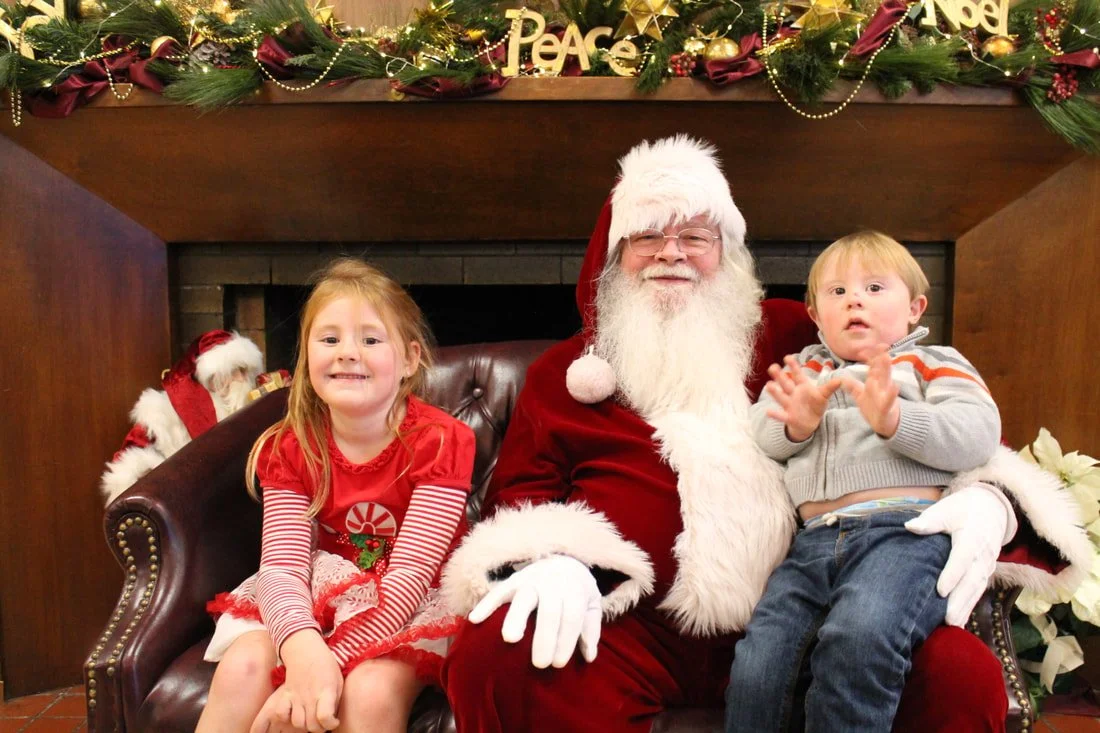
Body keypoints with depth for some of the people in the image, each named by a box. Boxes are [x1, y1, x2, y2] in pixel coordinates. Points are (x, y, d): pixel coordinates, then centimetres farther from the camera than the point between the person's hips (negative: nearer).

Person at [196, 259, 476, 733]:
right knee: (241, 667, -23)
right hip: (316, 599, 3)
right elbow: (282, 565, -16)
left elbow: (409, 574, -22)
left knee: (370, 691, -31)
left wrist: (331, 662, -32)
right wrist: (303, 650, -37)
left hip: (410, 604, -3)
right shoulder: (290, 448, -5)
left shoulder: (440, 441, -17)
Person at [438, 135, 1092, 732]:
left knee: (965, 671, -22)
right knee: (495, 656, -29)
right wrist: (552, 559, -14)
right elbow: (521, 486, 9)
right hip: (630, 628, 0)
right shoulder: (565, 370, 17)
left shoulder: (792, 335, 16)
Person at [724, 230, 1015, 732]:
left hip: (905, 527, -3)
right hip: (815, 539, 4)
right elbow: (760, 433, 14)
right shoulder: (805, 369, 27)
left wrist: (894, 419, -18)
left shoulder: (932, 364, 17)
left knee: (857, 638, -34)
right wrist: (795, 424, -9)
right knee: (755, 667, -16)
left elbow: (977, 435, -1)